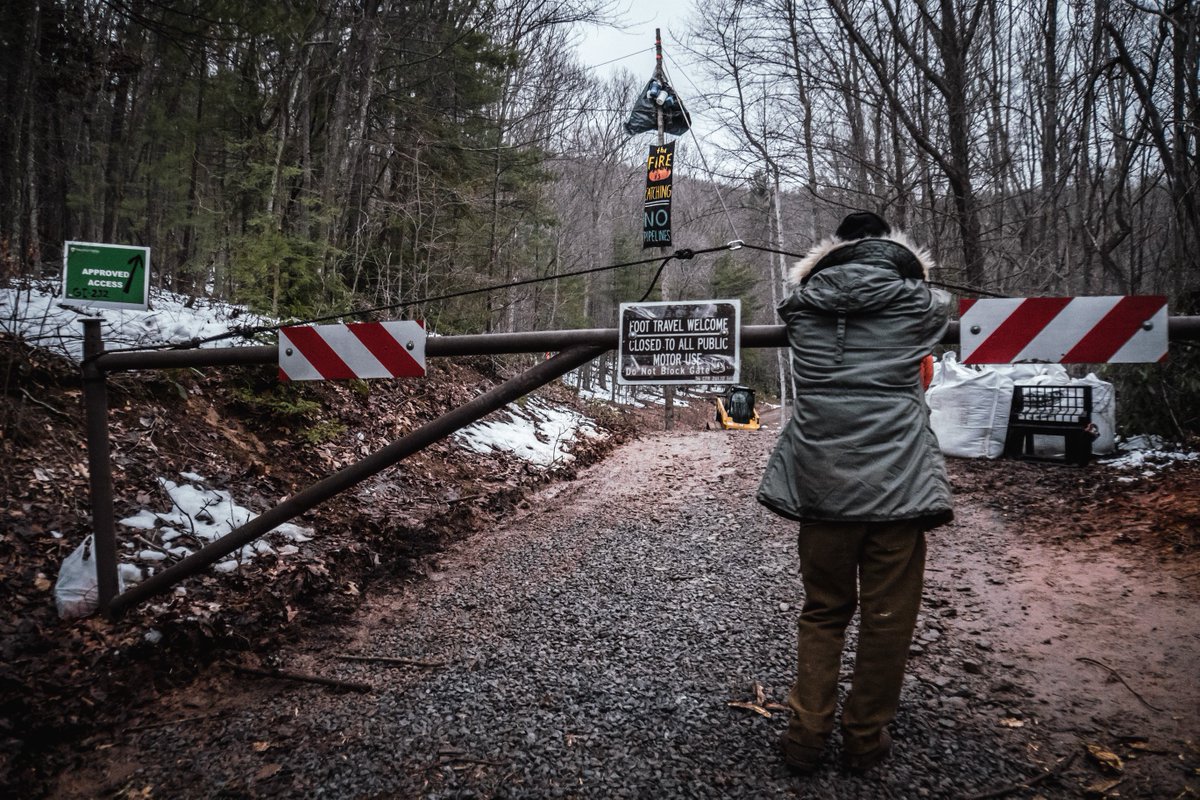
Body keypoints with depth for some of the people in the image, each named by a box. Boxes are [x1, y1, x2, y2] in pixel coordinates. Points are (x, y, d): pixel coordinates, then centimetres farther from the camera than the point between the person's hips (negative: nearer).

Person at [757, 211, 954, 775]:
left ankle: (806, 735, 18)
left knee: (822, 610, 17)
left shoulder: (804, 304, 6)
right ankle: (864, 739, 23)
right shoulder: (919, 303, 4)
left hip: (819, 475, 2)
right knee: (887, 615, 12)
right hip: (894, 477, -2)